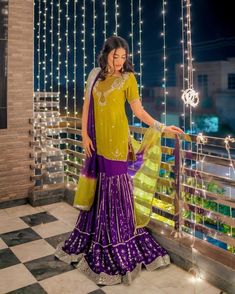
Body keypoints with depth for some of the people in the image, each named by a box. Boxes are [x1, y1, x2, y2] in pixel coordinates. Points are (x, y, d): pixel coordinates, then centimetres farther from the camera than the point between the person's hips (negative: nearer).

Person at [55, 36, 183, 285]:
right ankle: (91, 242, 27)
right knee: (96, 189, 10)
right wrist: (85, 135, 3)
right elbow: (86, 106, 11)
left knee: (113, 189, -3)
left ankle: (116, 251, 10)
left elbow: (139, 112, -2)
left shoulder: (128, 78, -1)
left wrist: (162, 127, -11)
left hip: (116, 140, -4)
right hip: (97, 140, 4)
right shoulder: (95, 75, 11)